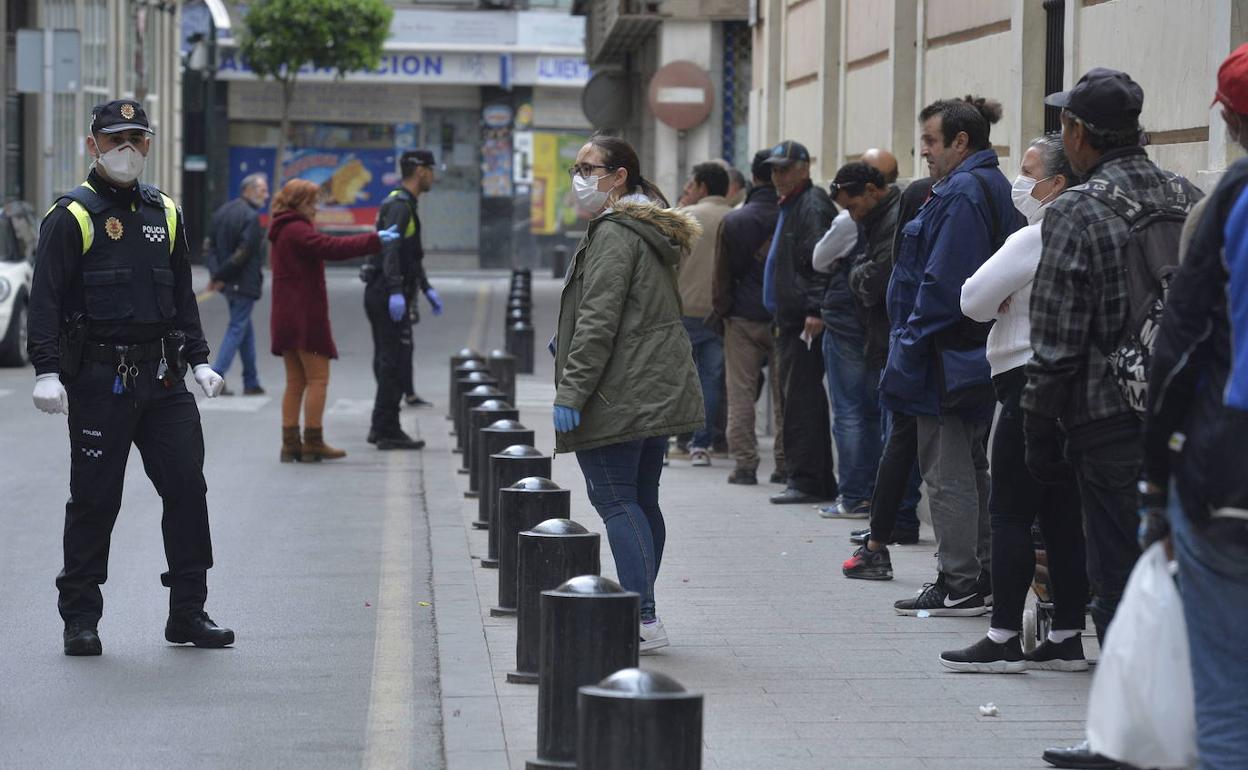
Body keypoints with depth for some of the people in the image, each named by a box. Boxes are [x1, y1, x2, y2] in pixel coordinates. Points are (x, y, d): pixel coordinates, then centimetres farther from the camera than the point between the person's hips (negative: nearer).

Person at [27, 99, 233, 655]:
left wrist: (199, 360, 15)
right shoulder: (71, 217, -3)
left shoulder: (165, 213, 15)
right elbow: (46, 298, -8)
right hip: (98, 380, -5)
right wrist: (46, 371, -17)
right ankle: (80, 619, 10)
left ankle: (188, 613, 11)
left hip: (162, 379, 5)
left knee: (187, 487, 2)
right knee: (95, 499, -1)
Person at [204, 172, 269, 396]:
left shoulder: (222, 212, 11)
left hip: (229, 284, 9)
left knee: (245, 328, 16)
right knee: (237, 328, -2)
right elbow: (243, 253, -21)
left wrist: (217, 275, 0)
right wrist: (221, 276, -12)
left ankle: (251, 382, 20)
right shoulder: (251, 217, -16)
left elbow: (210, 246, 9)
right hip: (245, 282, -9)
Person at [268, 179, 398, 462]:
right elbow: (332, 247, -28)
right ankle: (313, 443, -3)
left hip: (286, 319, 10)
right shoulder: (297, 231, -15)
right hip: (305, 318, -10)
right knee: (318, 378, -3)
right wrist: (374, 240, -29)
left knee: (296, 381, 12)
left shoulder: (282, 232, 18)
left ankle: (290, 443, 10)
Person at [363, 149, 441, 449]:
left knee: (387, 361, 14)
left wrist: (427, 289, 30)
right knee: (396, 361, -8)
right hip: (388, 295, -10)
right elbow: (390, 249, -26)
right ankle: (388, 431, -7)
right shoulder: (399, 205, -13)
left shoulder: (403, 204, 20)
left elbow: (412, 255, 29)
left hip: (380, 295, 10)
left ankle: (381, 427, 20)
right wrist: (395, 292, -34)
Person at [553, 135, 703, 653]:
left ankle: (644, 620, -15)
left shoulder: (614, 233, -14)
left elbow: (599, 321, -20)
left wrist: (570, 391, -20)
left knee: (615, 499, -9)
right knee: (642, 501, 13)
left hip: (620, 393, -10)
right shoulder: (651, 231, 18)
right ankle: (642, 611, 18)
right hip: (658, 391, 10)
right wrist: (567, 341, 27)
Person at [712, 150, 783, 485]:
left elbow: (723, 273, 0)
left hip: (744, 318, -1)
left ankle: (745, 463, 0)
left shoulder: (733, 222, -3)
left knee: (741, 393, 3)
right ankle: (786, 463, 9)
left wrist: (722, 310, 10)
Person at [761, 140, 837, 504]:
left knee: (801, 399, -10)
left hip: (806, 322, -11)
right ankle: (820, 481, 17)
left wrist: (815, 311, -26)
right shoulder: (790, 206, 21)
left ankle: (805, 479, -9)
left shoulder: (813, 206, -11)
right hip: (791, 319, 11)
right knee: (806, 399, 12)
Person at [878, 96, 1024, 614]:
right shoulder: (994, 187, 15)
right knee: (972, 467, 16)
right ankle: (982, 579, 21)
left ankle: (958, 585, -3)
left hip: (948, 356, -11)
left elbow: (943, 280, -22)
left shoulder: (961, 192, -17)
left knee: (947, 472, -5)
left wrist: (911, 345, -17)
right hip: (979, 353, 11)